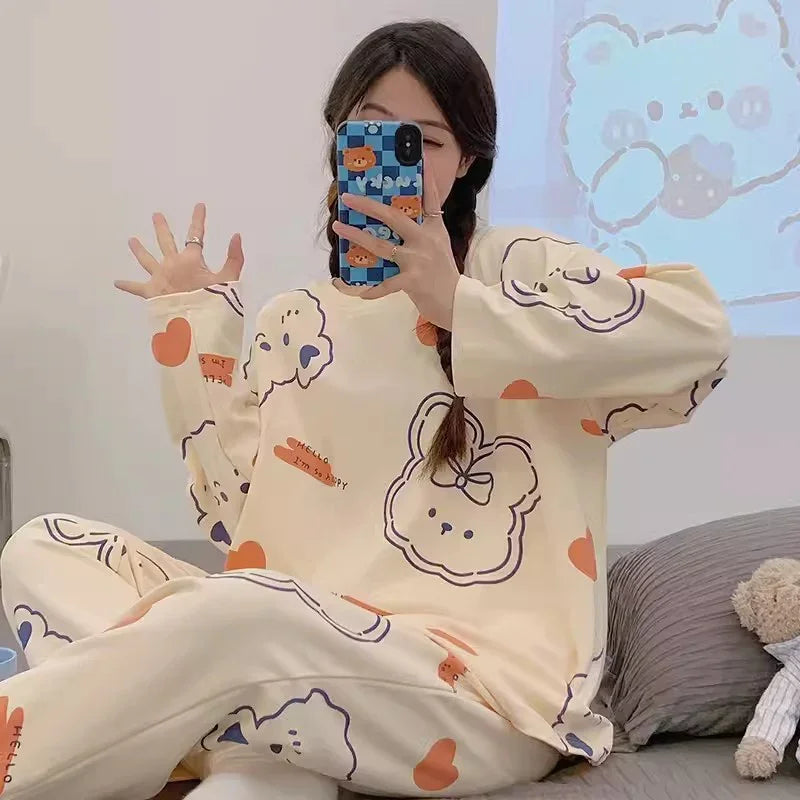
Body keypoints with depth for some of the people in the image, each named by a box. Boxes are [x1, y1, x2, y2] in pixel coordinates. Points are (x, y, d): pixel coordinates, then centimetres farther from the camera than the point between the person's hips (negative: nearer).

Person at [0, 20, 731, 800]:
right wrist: (195, 336, 8)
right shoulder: (292, 323, 15)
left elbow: (700, 331, -17)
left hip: (491, 682, -6)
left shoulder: (518, 266, 2)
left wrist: (459, 307, -18)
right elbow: (245, 523, 8)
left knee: (243, 618, -36)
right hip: (307, 656, 6)